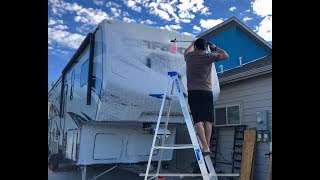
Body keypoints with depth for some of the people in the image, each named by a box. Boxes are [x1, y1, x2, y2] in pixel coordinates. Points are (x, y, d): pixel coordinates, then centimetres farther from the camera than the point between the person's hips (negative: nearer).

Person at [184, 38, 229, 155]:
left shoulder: (189, 56, 10)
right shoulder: (208, 56, 5)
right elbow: (225, 56, 14)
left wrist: (193, 44, 53)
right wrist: (214, 48, 24)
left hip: (193, 92, 0)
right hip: (207, 92, 0)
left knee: (198, 120, -7)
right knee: (208, 120, 4)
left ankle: (205, 147, -16)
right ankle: (207, 145, 1)